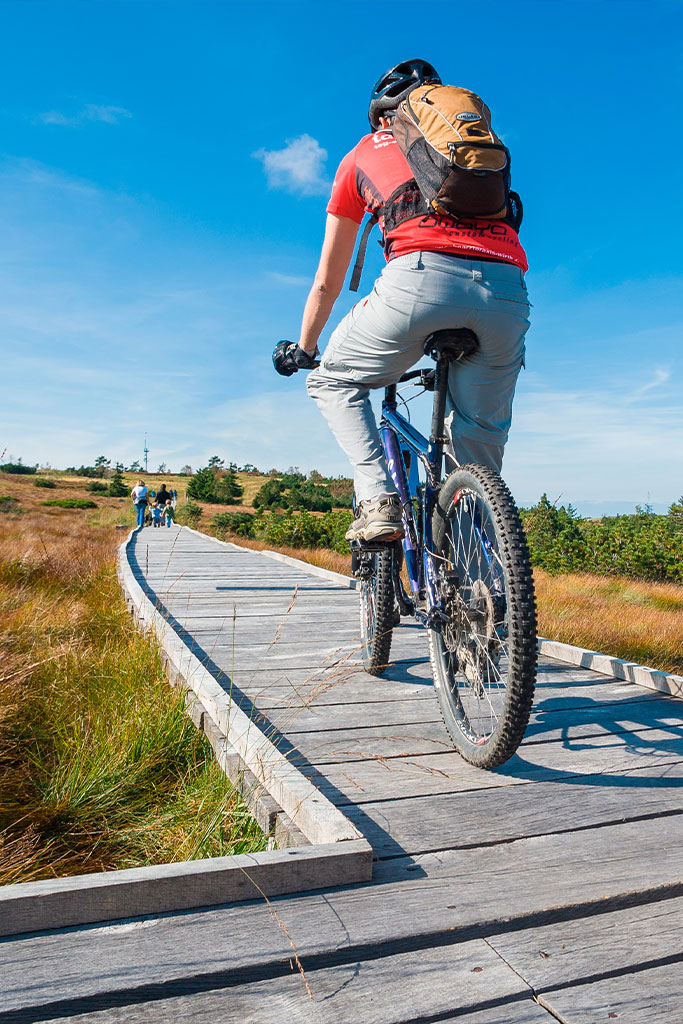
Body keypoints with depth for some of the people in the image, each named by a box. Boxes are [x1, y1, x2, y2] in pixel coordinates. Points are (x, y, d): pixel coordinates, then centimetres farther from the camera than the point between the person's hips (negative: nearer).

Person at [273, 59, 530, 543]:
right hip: (508, 289, 4)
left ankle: (379, 502, 2)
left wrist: (303, 349, 45)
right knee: (481, 434, 19)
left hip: (421, 273, -3)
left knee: (332, 381, 20)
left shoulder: (363, 153, 29)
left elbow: (328, 281, 32)